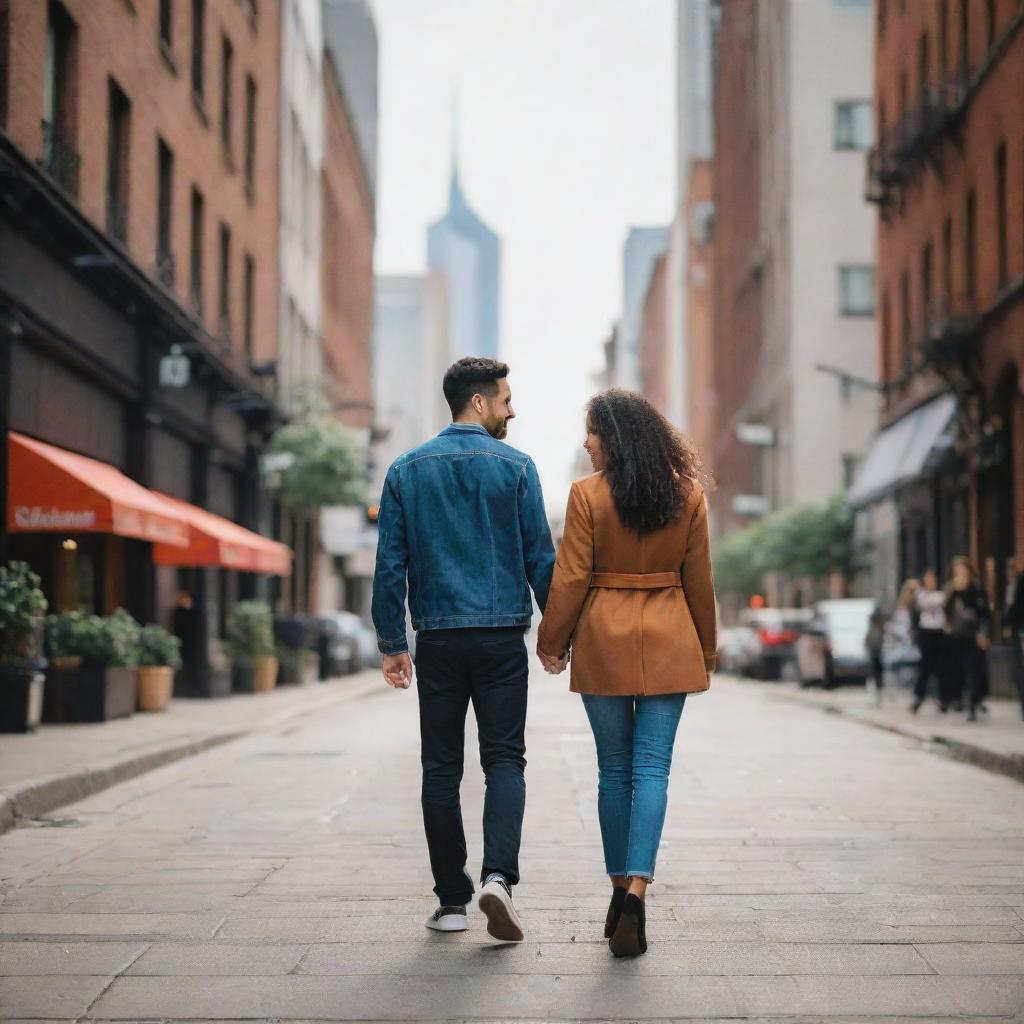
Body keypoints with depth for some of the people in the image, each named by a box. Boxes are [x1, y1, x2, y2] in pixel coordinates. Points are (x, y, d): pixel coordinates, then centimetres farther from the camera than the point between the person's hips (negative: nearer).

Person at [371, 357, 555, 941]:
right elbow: (541, 557, -1)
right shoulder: (514, 466, -1)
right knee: (504, 759, 3)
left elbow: (391, 564, 3)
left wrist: (392, 642, 7)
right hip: (502, 637, -2)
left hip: (438, 637, 2)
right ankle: (499, 875, -17)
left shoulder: (408, 470, 5)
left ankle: (453, 902, 10)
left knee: (441, 768, 8)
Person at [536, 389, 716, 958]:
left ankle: (621, 890, 18)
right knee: (652, 768, -1)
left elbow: (571, 579, -6)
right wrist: (706, 649, 16)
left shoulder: (588, 495, -7)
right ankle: (636, 892, -14)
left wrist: (552, 643, 6)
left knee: (614, 769, 10)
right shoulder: (688, 495, 2)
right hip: (669, 644, 1)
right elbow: (699, 580, 6)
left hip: (604, 640, -1)